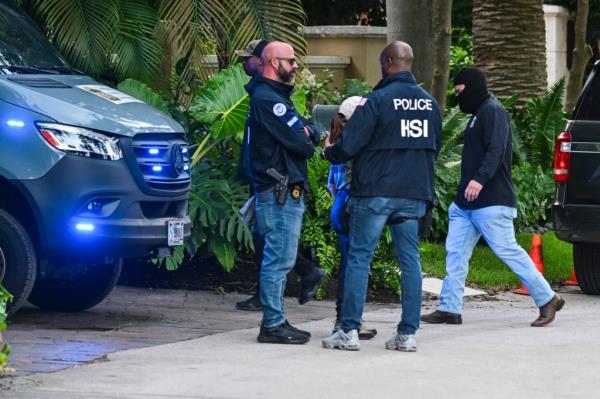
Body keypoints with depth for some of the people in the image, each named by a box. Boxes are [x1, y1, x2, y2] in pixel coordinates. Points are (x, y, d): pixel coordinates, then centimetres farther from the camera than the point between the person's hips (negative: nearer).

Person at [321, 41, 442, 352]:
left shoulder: (377, 100, -12)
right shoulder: (430, 103, 8)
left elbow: (349, 146, -11)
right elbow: (434, 148, 19)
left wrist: (328, 153, 9)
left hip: (375, 192, -5)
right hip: (414, 194, 5)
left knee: (358, 257, 1)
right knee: (410, 261, 7)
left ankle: (349, 331, -1)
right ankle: (407, 334, 6)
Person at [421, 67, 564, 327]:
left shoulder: (492, 111, -10)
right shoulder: (478, 114, 21)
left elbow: (496, 150, -23)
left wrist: (480, 179, -34)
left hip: (491, 202, -10)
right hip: (466, 202, 10)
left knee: (508, 250, -9)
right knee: (455, 252, 5)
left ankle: (547, 300, -2)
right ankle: (449, 309, 6)